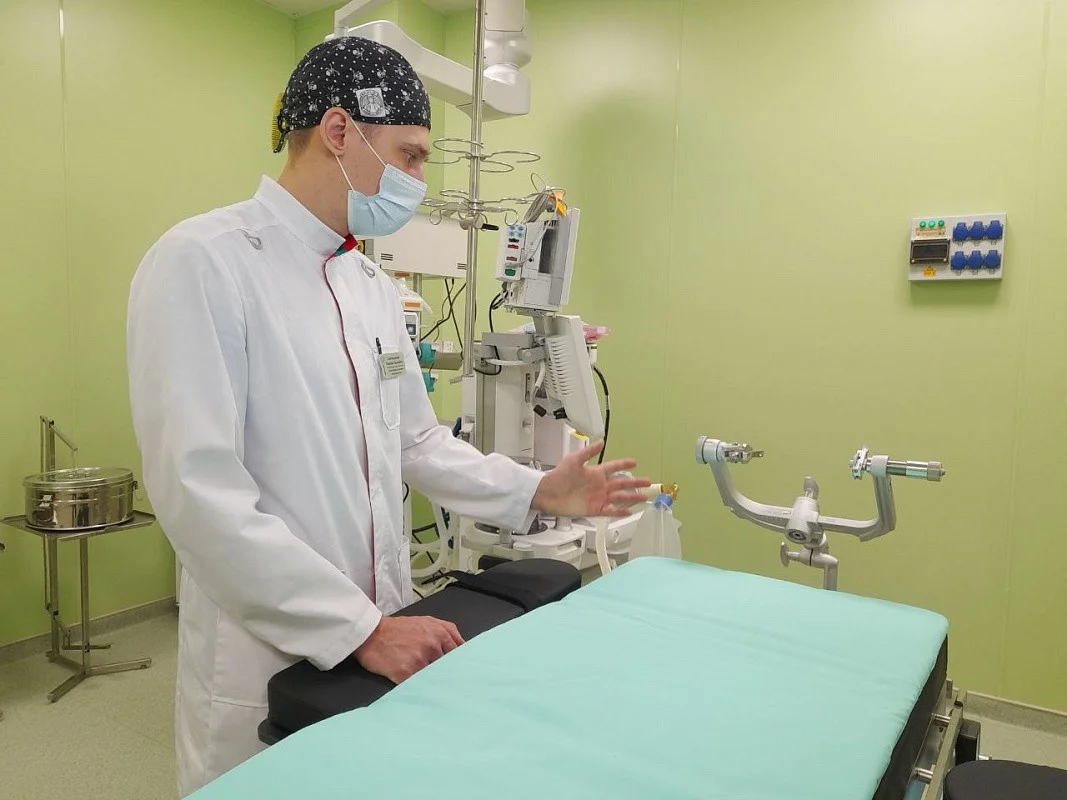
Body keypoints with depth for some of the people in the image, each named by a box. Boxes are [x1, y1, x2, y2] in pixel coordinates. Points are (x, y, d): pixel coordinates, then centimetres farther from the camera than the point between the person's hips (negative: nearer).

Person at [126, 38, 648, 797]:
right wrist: (360, 628, -22)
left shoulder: (373, 285, 7)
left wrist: (537, 491, 2)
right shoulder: (202, 263, -15)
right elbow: (198, 489, -22)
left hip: (379, 638, 7)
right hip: (266, 662, -6)